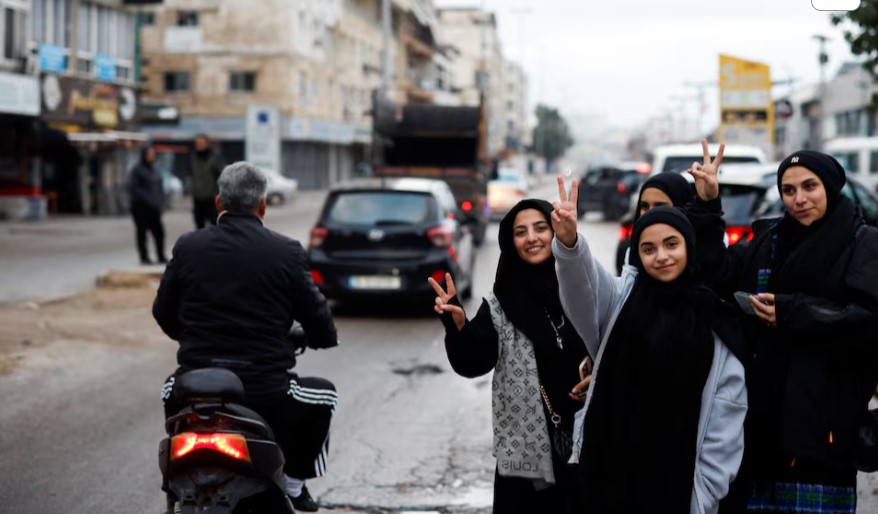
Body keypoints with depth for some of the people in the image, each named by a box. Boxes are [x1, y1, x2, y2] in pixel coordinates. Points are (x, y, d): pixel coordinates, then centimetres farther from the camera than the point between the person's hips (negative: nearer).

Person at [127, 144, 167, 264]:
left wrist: (160, 202, 3)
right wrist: (149, 199, -15)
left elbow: (160, 187, 18)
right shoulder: (136, 170, -7)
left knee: (159, 232, 2)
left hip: (154, 207, 6)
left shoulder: (155, 171, 13)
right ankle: (144, 257, 7)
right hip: (140, 206, -6)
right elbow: (134, 188, -12)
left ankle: (161, 257, 7)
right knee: (142, 232, 1)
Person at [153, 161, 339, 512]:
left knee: (171, 391, 38)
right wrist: (322, 335, 26)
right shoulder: (287, 253, -4)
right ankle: (292, 481, 28)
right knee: (323, 395, 28)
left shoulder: (188, 247, 1)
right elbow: (319, 324, 1)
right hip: (265, 389, -2)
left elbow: (163, 313, 12)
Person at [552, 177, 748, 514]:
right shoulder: (621, 296, 6)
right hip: (608, 473, 0)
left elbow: (728, 405, 3)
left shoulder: (716, 317, 5)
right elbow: (582, 285, -17)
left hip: (678, 483, 0)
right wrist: (568, 243, -39)